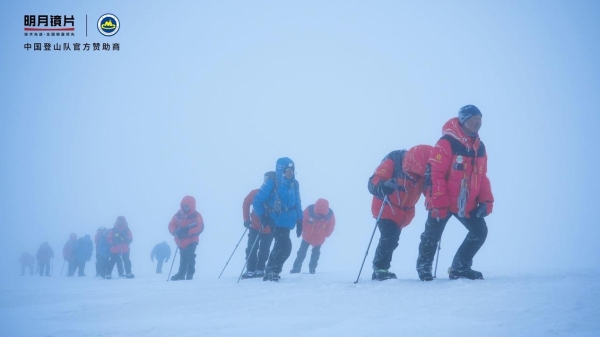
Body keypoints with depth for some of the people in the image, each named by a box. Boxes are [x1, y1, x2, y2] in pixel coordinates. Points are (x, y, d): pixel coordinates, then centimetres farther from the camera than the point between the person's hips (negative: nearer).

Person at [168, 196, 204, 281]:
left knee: (190, 257, -13)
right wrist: (176, 231, -22)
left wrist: (188, 231, -30)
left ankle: (190, 274, -6)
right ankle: (181, 274, 19)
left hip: (192, 241, -4)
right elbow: (171, 225, 2)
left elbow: (200, 227, -18)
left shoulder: (196, 216, -8)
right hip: (181, 241, 4)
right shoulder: (178, 215, 4)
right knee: (183, 258, 11)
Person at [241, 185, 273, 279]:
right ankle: (250, 270, 1)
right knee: (251, 249, -4)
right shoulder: (256, 193, -15)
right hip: (255, 227, 0)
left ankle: (260, 269, 19)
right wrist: (246, 219, -5)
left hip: (269, 229, 0)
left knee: (264, 251, 7)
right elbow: (246, 204, 1)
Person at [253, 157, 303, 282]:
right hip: (276, 222, -7)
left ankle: (270, 271, 28)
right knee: (285, 246, -16)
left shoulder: (294, 184, 5)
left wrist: (299, 221, 9)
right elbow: (257, 201, -10)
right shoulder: (272, 183, -14)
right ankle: (271, 271, -3)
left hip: (287, 223, 7)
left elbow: (297, 204, 12)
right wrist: (262, 216, -14)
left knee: (280, 246, 14)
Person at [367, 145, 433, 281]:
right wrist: (383, 187, -55)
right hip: (386, 208, -6)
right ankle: (380, 270, -11)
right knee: (388, 238, -22)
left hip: (404, 211, 6)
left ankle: (380, 269, 31)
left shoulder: (423, 169, -13)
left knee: (392, 241, 16)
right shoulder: (394, 161, -29)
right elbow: (373, 183, -33)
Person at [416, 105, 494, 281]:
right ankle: (424, 267, 29)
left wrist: (486, 201, 3)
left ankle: (460, 268, 19)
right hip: (443, 204, -7)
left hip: (467, 204, 7)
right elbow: (435, 174, -20)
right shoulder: (447, 143, -18)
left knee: (480, 232, 5)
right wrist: (438, 203, -22)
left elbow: (481, 176, 13)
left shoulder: (479, 147, 7)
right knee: (433, 235, 4)